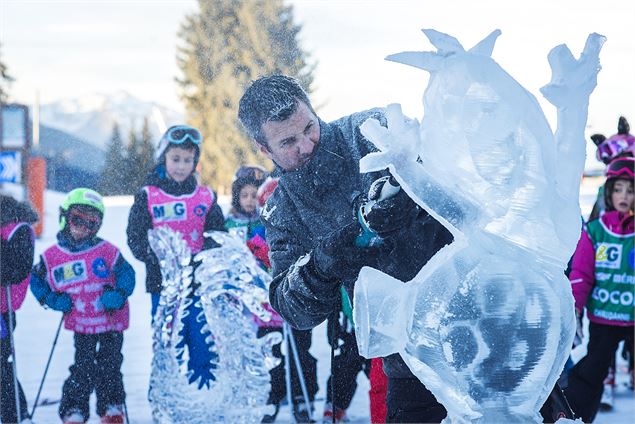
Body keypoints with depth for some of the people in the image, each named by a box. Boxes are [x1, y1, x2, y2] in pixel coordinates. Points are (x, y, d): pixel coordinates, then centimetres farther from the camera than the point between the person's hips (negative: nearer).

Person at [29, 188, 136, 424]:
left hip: (111, 322, 0)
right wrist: (53, 300, -5)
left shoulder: (106, 251, -7)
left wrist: (118, 294, -19)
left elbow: (126, 274, -2)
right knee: (82, 369, -4)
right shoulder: (52, 257, -2)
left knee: (109, 367, 6)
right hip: (81, 325, 0)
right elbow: (36, 281, 10)